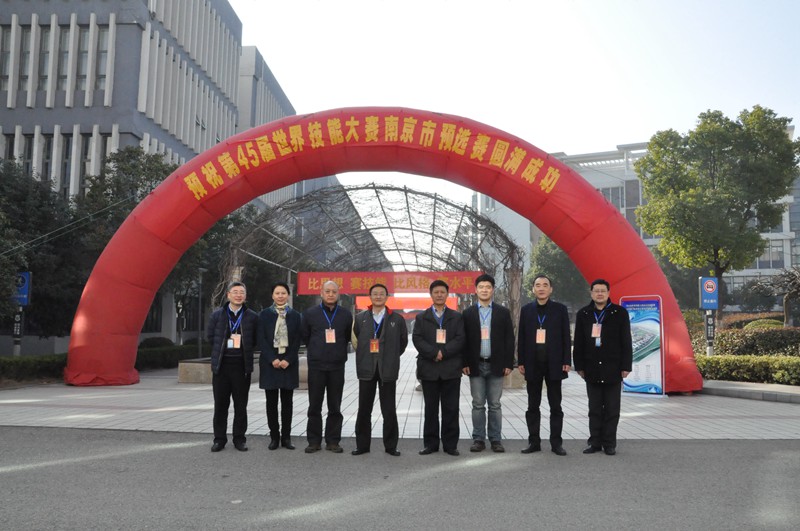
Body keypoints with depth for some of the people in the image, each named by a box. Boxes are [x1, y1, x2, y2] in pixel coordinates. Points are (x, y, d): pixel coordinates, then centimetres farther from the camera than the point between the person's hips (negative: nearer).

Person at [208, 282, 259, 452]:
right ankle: (219, 439, 16)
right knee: (220, 404, 6)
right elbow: (211, 337, 9)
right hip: (221, 364, 1)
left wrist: (243, 349, 1)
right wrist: (222, 349, 4)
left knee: (241, 405, 6)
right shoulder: (217, 315, 5)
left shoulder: (252, 317, 2)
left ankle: (239, 439, 16)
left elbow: (256, 341, 6)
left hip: (242, 365, -1)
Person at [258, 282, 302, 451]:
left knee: (287, 401, 4)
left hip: (289, 363, 1)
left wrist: (288, 360, -10)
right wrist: (272, 359, -11)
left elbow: (297, 341, 2)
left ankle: (286, 437, 11)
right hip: (269, 363, 0)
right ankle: (274, 437, 11)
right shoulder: (265, 314, 4)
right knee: (271, 401, 3)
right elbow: (261, 339, -2)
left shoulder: (295, 316, 6)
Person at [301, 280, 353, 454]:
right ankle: (314, 441, 13)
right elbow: (304, 336, 12)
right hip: (316, 366, 0)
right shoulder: (310, 313, 1)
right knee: (314, 406, 4)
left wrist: (338, 351, 11)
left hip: (337, 366, 1)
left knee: (335, 407, 5)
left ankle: (333, 441, 14)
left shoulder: (346, 315, 3)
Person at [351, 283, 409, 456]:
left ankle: (391, 445, 14)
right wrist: (364, 357, 8)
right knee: (364, 409, 6)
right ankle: (362, 445, 16)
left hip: (387, 370, -1)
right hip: (366, 370, 1)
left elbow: (403, 341, 11)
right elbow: (355, 340, 12)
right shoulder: (360, 318, 6)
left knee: (389, 410, 4)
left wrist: (391, 358, 10)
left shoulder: (397, 319, 3)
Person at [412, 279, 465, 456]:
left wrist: (443, 352, -14)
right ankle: (430, 444, 13)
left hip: (451, 369, 0)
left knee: (451, 408, 2)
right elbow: (417, 339, -3)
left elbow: (460, 340, -2)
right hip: (428, 369, 0)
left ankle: (451, 444, 10)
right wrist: (434, 353, -15)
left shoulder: (456, 317, 9)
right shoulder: (421, 317, 10)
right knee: (430, 409, 6)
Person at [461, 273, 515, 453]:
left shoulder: (503, 312, 4)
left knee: (495, 405, 5)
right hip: (476, 365, 0)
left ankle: (496, 440, 13)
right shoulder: (468, 313, 5)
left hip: (496, 365, 0)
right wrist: (465, 363, -4)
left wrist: (509, 364, -3)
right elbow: (464, 340, 3)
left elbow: (509, 339, 2)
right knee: (478, 405, 5)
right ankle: (478, 439, 12)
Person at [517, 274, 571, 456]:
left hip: (554, 364, -2)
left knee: (555, 406, 4)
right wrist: (520, 362, 2)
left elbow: (566, 337, 1)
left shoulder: (560, 309, 2)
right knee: (533, 406, 7)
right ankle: (534, 442, 15)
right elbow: (521, 337, 6)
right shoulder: (526, 309, 6)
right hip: (533, 364, 2)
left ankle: (556, 442, 11)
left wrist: (566, 361, -5)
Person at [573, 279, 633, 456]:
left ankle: (609, 443, 12)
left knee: (612, 408, 4)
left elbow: (626, 342, -1)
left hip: (613, 369, -2)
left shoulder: (620, 313, 1)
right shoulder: (583, 314, 7)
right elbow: (578, 343, 7)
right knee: (594, 408, 7)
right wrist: (579, 366, 3)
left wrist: (626, 366, -5)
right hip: (592, 369, 2)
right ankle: (595, 442, 14)